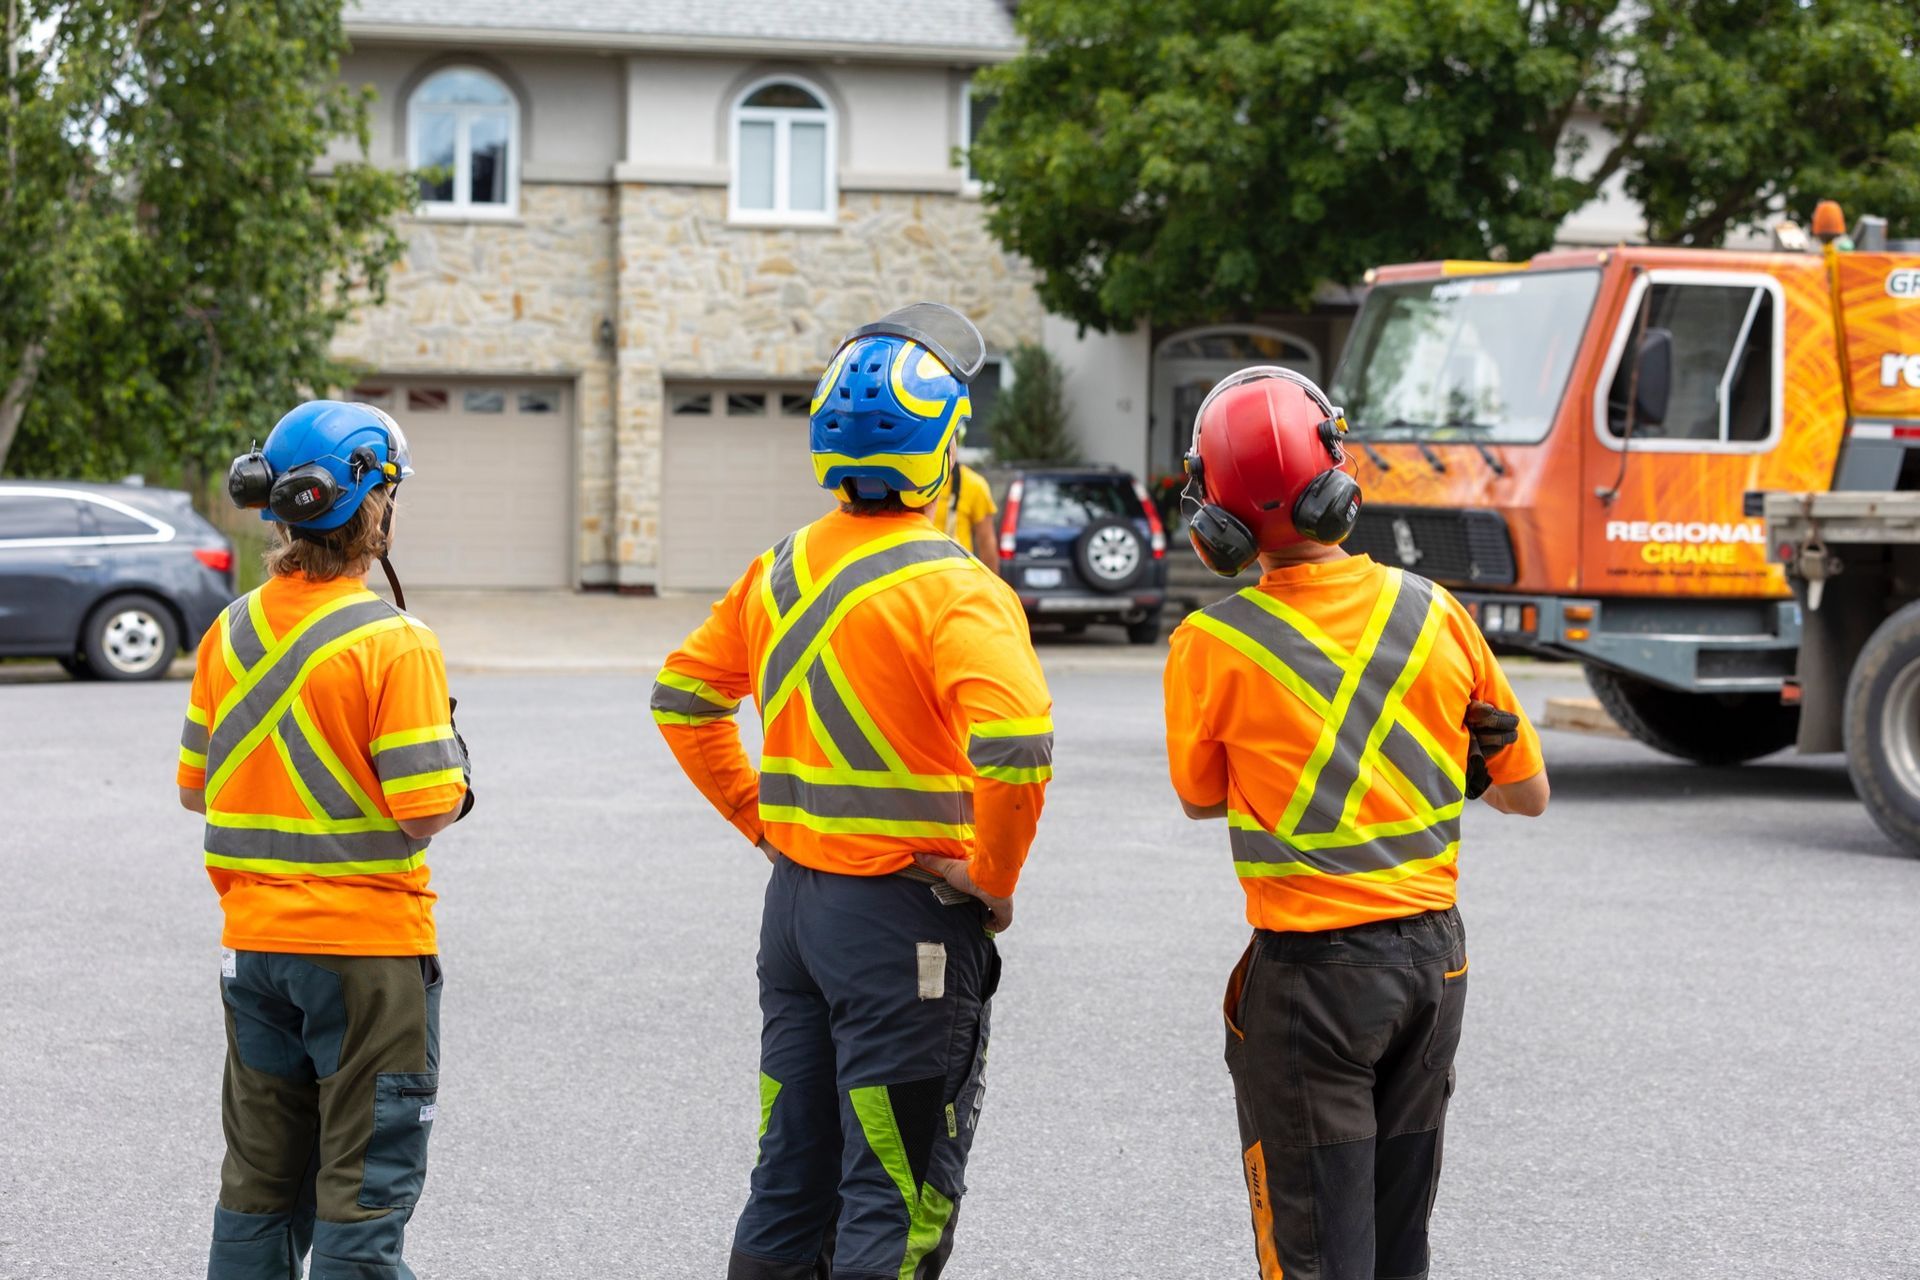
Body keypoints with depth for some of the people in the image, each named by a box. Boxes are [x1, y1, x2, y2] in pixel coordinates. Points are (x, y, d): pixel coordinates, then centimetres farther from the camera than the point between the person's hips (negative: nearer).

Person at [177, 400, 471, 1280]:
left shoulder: (231, 632, 3)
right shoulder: (393, 644, -16)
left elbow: (194, 787, 10)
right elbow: (424, 810, -19)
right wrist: (455, 779, 2)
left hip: (253, 942, 6)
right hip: (368, 948, -6)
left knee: (259, 1184, 16)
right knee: (362, 1191, 2)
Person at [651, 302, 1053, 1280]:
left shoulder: (782, 570, 7)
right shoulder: (949, 586, -17)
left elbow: (683, 698, 18)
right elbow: (1015, 746, -30)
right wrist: (995, 880, -16)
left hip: (795, 896, 7)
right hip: (908, 914, -7)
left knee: (789, 1182, 17)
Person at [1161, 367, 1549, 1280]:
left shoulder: (1215, 647, -13)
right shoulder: (1432, 614, -2)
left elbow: (1202, 800, 5)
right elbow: (1528, 793, 6)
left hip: (1311, 971, -4)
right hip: (1434, 956, 4)